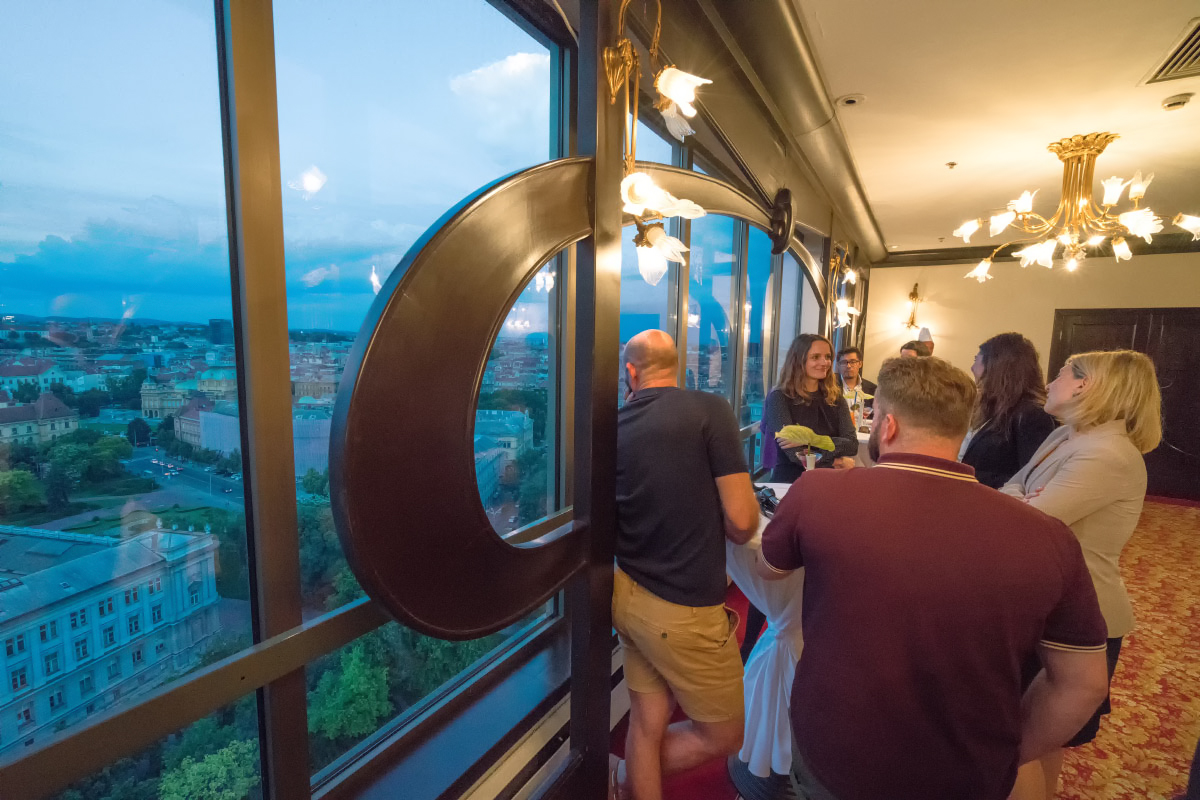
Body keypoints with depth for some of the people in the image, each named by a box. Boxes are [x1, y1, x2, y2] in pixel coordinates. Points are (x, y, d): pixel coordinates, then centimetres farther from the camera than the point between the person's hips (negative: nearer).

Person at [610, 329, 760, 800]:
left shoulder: (614, 425, 0)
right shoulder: (710, 410, -15)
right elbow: (742, 521, -17)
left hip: (630, 594, 6)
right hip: (684, 609, -5)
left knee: (647, 724, 21)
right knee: (723, 738, 19)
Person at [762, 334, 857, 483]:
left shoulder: (836, 398, 11)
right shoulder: (778, 397, -4)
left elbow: (852, 444, -3)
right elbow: (795, 453, -12)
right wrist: (835, 462, -20)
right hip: (789, 480, -3)